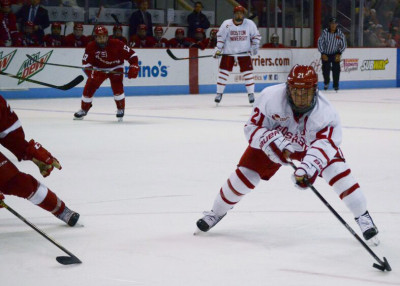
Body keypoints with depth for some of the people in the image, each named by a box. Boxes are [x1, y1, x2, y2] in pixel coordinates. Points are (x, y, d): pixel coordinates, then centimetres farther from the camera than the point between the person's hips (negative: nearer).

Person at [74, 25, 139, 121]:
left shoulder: (116, 44, -26)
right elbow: (86, 64, -15)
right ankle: (83, 110, 14)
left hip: (115, 68, -2)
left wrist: (134, 68, -30)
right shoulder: (91, 47, -19)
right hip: (99, 69, 2)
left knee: (117, 87, -25)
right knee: (89, 87, -7)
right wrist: (92, 73, -32)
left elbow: (132, 55, -20)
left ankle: (121, 109, -4)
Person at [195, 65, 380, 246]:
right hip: (273, 140, 0)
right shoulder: (270, 97, -35)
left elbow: (323, 145, -44)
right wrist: (272, 141, -44)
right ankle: (217, 212, 19)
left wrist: (308, 169, -62)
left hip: (310, 143, 0)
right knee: (245, 175, -7)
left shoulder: (325, 112, -34)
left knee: (337, 169, -20)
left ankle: (362, 215, -3)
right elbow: (252, 127, -26)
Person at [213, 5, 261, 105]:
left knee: (248, 72, -3)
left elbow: (256, 35, 6)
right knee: (223, 72, -3)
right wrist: (218, 49, -9)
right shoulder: (226, 24, -7)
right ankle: (219, 94, 8)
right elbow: (220, 37, -1)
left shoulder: (250, 24, -4)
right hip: (228, 52, 0)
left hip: (244, 53, 0)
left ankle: (251, 94, 8)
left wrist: (255, 46, -7)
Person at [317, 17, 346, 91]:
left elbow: (343, 45, -3)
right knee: (326, 69, 0)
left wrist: (339, 54, -12)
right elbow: (320, 42, -9)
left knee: (336, 69, -12)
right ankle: (326, 83, 28)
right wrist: (323, 54, -13)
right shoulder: (325, 32, -15)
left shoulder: (340, 33, -12)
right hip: (326, 54, 0)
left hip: (335, 54, 0)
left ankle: (336, 85, 0)